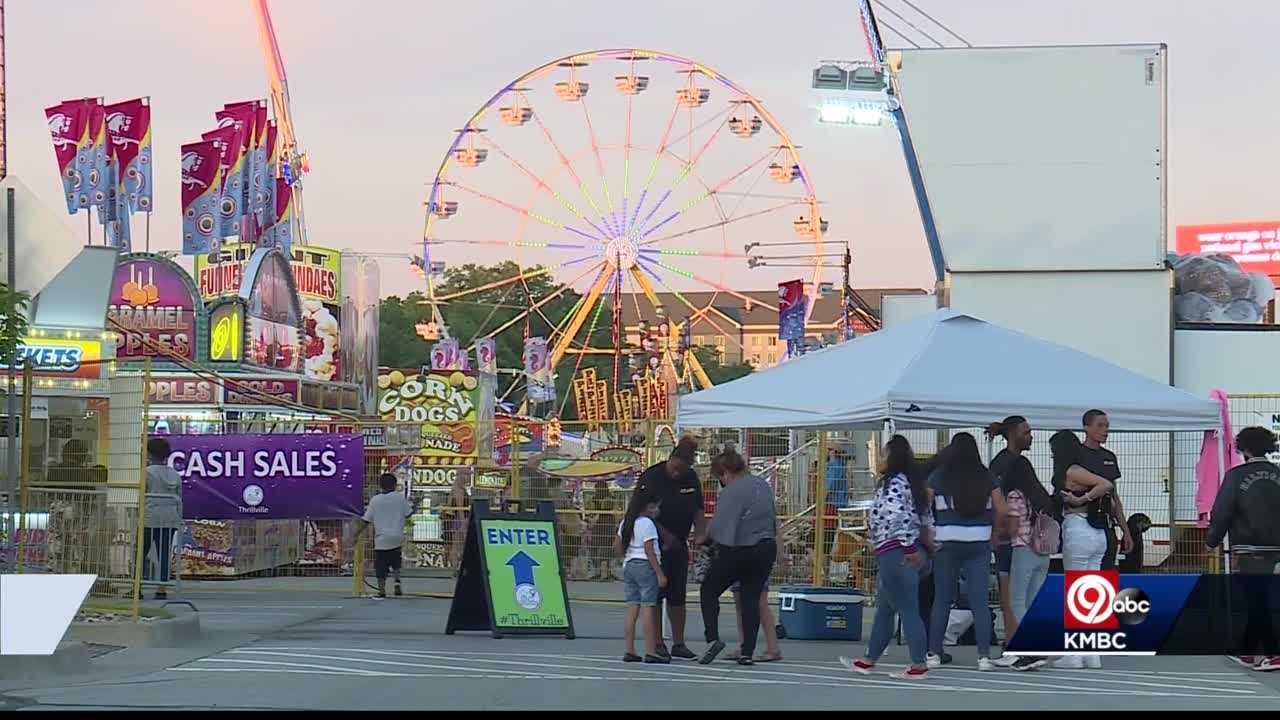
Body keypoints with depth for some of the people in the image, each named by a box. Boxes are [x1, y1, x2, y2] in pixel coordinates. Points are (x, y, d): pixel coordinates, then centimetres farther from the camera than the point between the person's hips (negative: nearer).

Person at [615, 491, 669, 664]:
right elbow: (649, 551, -15)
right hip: (645, 566, -8)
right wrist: (660, 574, -13)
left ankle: (630, 651, 6)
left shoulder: (626, 523, 13)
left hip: (628, 565, 8)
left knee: (632, 608, 8)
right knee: (648, 608, -7)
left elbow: (617, 546, 16)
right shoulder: (646, 523, -11)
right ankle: (650, 652, -8)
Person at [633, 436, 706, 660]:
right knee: (656, 594, -2)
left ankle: (679, 643, 12)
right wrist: (665, 535, -23)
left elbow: (698, 512, 4)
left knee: (678, 595, 6)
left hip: (679, 545, 5)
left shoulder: (692, 480, 2)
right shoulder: (651, 477, -13)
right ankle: (658, 644, 4)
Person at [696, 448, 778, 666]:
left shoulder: (731, 491, -17)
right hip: (766, 549, 7)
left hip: (738, 552, -7)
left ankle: (712, 638, -4)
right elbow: (773, 518, 17)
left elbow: (718, 525, -18)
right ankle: (748, 652, 4)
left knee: (708, 591, 10)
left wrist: (704, 538, -1)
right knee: (752, 599, 8)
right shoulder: (763, 485, 7)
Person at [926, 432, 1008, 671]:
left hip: (946, 542, -1)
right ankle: (984, 655, -3)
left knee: (942, 600, 8)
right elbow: (1002, 511, 0)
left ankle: (934, 653, 11)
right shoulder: (986, 477, 2)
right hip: (979, 542, 1)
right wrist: (993, 527, 17)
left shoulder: (938, 477, 0)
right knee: (979, 601, 2)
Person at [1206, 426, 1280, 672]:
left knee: (1257, 601, -1)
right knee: (1258, 600, 13)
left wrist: (1212, 540, 6)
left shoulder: (1237, 476, -9)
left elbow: (1221, 511, -8)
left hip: (1249, 552, -5)